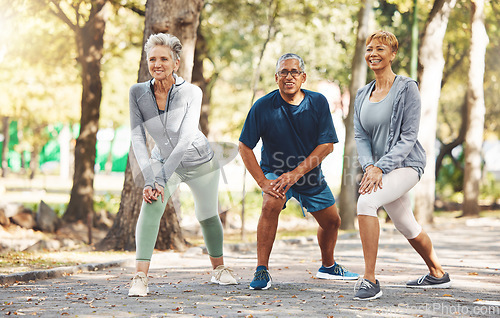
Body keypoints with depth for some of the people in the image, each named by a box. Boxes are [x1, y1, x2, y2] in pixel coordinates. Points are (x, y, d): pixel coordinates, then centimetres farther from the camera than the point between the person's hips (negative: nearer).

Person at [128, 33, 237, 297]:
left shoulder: (191, 92, -25)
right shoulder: (137, 92, -17)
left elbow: (185, 140, -31)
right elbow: (137, 139, -19)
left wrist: (161, 179, -37)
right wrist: (148, 180, -29)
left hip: (199, 161, -1)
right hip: (163, 161, 1)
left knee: (207, 215, 11)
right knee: (151, 205, -25)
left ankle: (219, 268, 39)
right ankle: (140, 276, -27)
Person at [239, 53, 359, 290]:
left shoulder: (318, 103, -13)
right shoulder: (263, 107, -19)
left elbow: (327, 144, -14)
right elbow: (244, 147, -15)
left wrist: (296, 173, -24)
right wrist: (263, 182, -23)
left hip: (310, 174, 4)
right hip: (275, 171, -3)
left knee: (331, 221, 13)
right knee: (271, 205, -32)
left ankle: (328, 266, 42)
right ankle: (262, 271, -26)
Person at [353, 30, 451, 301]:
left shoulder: (406, 88, -9)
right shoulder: (363, 95, 10)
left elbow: (408, 137, -14)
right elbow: (360, 136, 5)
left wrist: (381, 167, -23)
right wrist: (369, 166, -15)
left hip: (406, 164, -7)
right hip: (380, 168, 7)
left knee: (366, 201, -30)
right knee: (406, 227, 18)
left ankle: (369, 279, -27)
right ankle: (438, 275, 41)